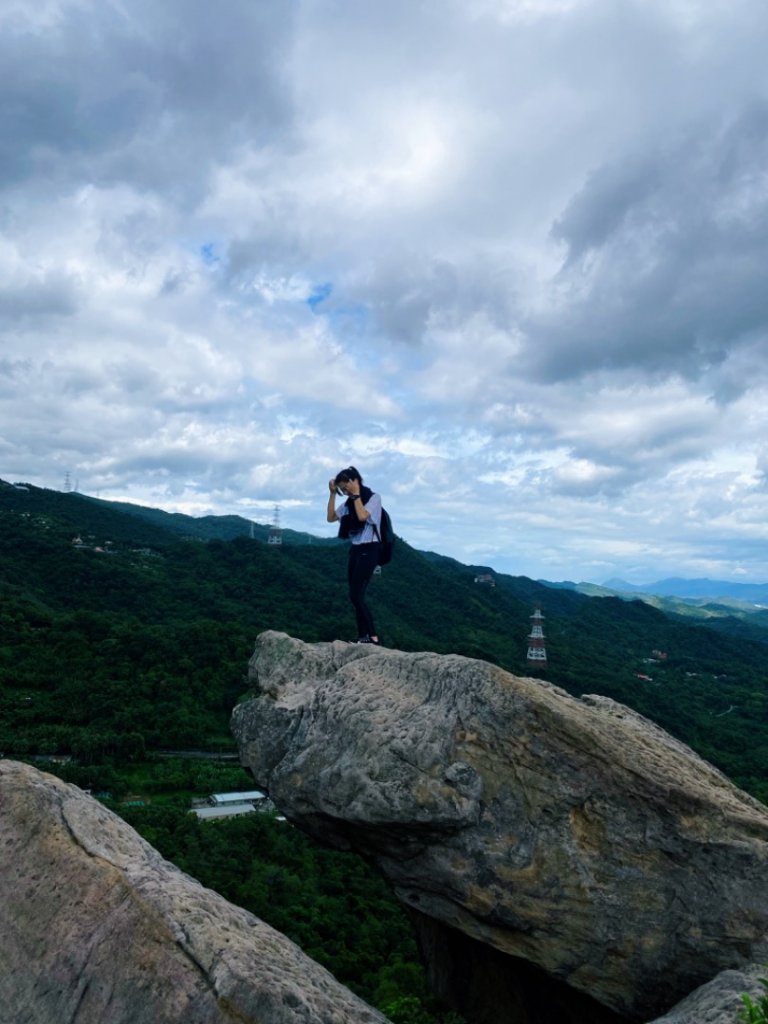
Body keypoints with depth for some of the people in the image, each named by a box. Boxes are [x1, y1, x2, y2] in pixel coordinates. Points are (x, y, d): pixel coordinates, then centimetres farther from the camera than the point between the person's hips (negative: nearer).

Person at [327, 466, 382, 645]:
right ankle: (363, 636, 9)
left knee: (355, 595, -14)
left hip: (368, 550, -8)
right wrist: (333, 494, 3)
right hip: (355, 550, 8)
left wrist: (356, 494, -14)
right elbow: (331, 518, 10)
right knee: (356, 596, 5)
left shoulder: (374, 497, -8)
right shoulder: (349, 502, 11)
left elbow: (362, 516, -24)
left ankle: (373, 636, -10)